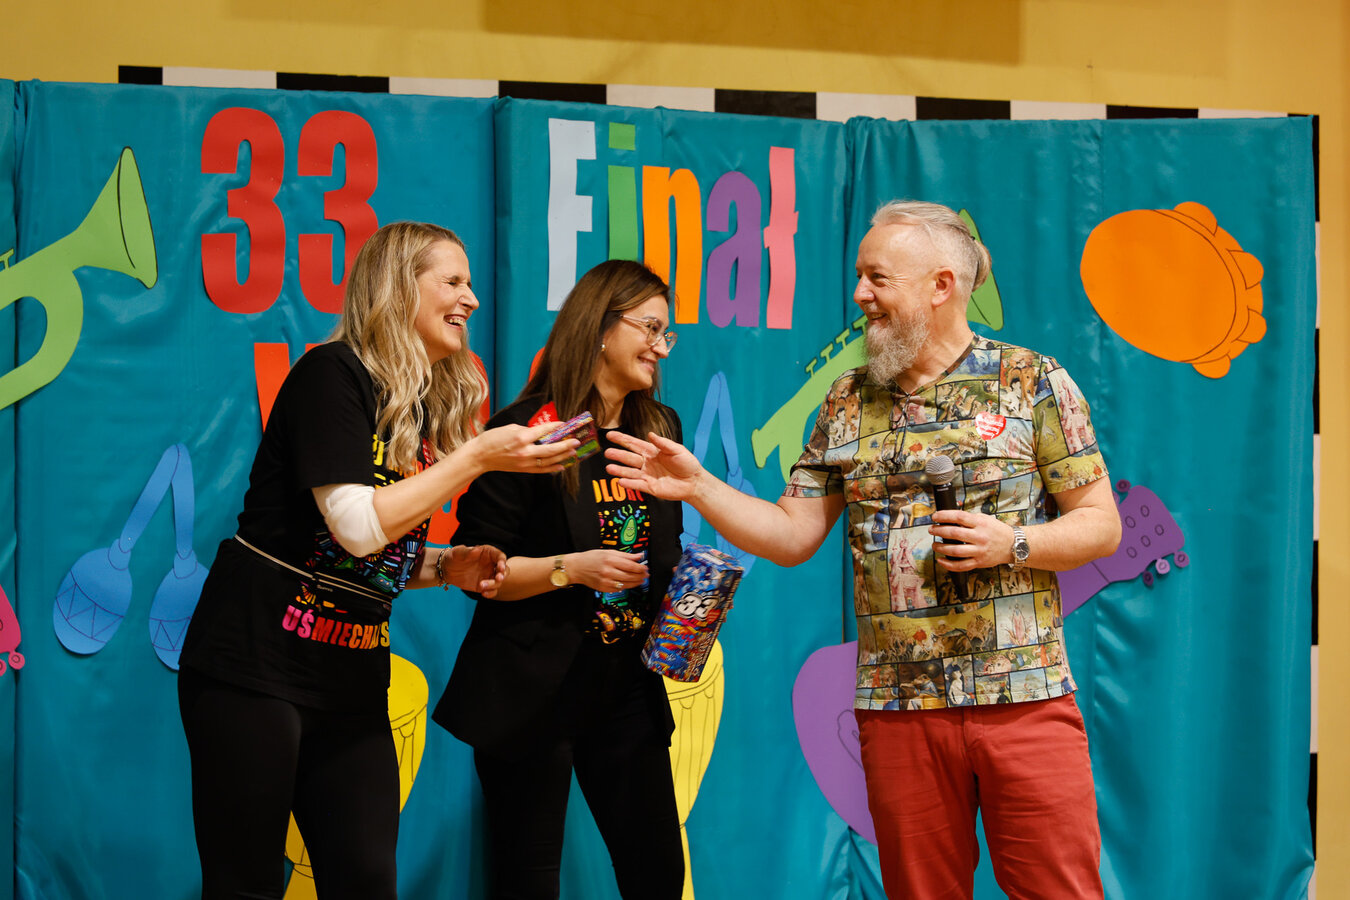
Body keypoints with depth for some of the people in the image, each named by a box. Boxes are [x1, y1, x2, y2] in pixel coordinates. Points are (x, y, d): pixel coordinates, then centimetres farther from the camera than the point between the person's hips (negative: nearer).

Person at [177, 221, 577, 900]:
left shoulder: (427, 408, 14)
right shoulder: (333, 375, -10)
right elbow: (357, 525, -20)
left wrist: (445, 567, 1)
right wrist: (478, 456, -16)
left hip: (353, 679, 8)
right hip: (259, 661, -8)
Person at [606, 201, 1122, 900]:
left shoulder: (1033, 381, 0)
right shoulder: (847, 401, 11)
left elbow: (1101, 525, 1)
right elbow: (792, 535, 11)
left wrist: (1012, 543, -15)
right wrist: (697, 487, 0)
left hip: (1025, 700, -3)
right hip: (898, 708, 3)